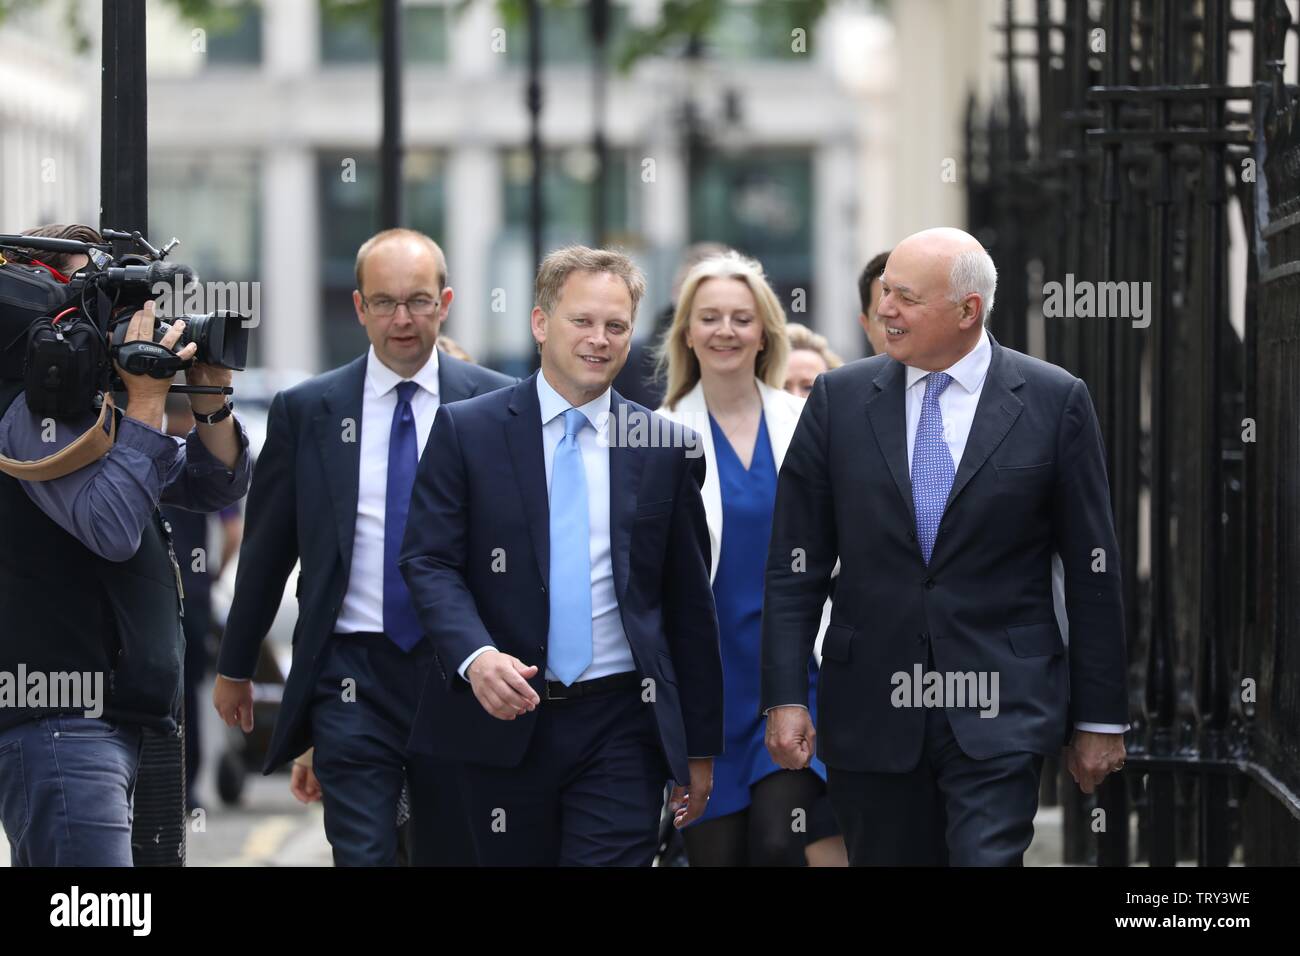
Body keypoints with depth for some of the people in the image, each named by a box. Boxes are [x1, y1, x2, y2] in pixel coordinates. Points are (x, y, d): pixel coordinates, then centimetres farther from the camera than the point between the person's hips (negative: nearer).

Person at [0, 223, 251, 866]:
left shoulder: (91, 403, 18)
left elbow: (214, 486, 20)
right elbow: (111, 527, -24)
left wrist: (210, 403, 2)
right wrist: (145, 401, -17)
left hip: (110, 721, 10)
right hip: (59, 721, -10)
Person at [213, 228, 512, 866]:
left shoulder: (492, 402, 2)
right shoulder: (305, 411, 3)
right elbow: (266, 548, 12)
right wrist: (234, 667, 18)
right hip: (352, 673, -1)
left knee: (458, 850, 8)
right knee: (362, 857, -9)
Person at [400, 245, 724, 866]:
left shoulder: (667, 448, 6)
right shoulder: (466, 430, 2)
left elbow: (689, 603, 9)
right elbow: (428, 561, -3)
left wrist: (700, 745, 9)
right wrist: (475, 655, -22)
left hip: (621, 727, 0)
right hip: (504, 718, 0)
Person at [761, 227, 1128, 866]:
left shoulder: (1055, 401, -1)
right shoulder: (839, 399, 5)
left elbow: (1092, 573, 2)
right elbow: (795, 567, 6)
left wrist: (1100, 718, 2)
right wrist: (785, 698, -2)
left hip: (1000, 712, -2)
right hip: (871, 711, 3)